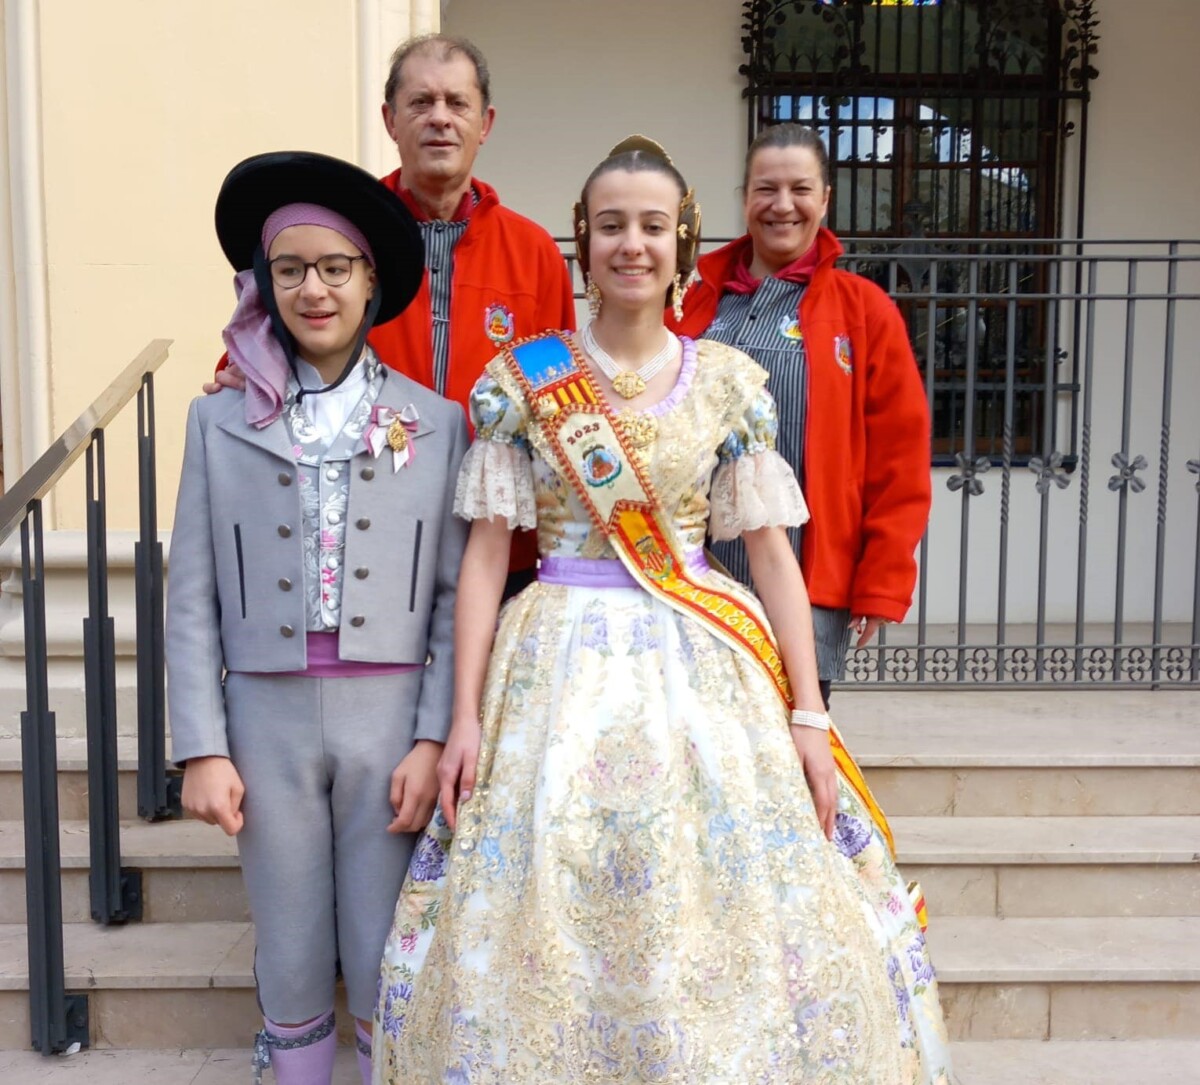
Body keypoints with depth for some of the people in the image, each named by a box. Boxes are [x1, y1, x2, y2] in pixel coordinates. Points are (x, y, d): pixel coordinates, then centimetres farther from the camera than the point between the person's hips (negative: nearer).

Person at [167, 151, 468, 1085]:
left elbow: (455, 595, 0)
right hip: (268, 717, 1)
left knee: (388, 974, 8)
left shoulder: (436, 424, 2)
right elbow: (193, 600, 2)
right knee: (292, 971, 12)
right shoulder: (221, 422, 4)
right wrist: (202, 747, -3)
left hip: (391, 717, 0)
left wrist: (435, 738, -6)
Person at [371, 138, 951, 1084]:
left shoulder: (730, 381, 4)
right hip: (562, 665, -1)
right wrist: (465, 715, -6)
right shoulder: (523, 379, 1)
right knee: (550, 921, 4)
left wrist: (808, 718, -2)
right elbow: (486, 551, 0)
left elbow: (772, 551, 3)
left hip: (705, 665, 1)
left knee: (724, 929, 3)